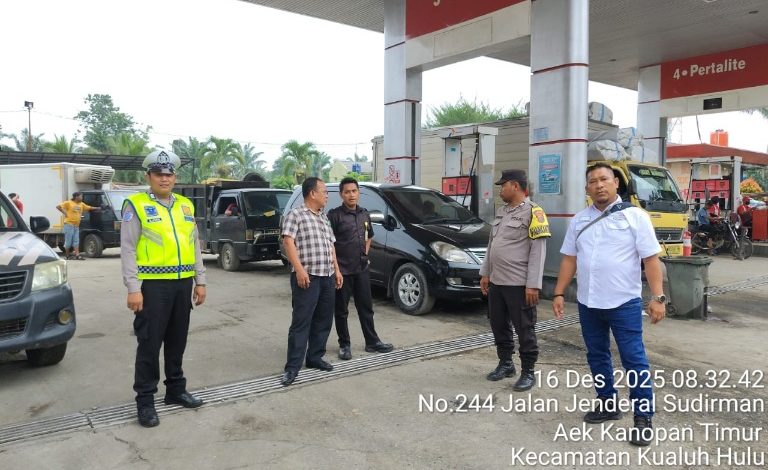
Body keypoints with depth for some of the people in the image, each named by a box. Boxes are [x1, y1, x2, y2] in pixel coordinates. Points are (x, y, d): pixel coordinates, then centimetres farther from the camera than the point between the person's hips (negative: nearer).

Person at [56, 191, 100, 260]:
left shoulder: (81, 204, 15)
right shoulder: (68, 203, -4)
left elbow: (89, 208, 20)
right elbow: (58, 207, -6)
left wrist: (97, 208, 10)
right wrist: (64, 213, -9)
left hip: (77, 225, 7)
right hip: (69, 224, -7)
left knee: (76, 241, 2)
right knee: (68, 241, -1)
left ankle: (77, 255, -1)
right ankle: (67, 255, 8)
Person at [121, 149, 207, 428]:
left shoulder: (185, 205, 13)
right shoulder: (135, 205, -3)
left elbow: (195, 245, 15)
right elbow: (128, 249, -8)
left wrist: (200, 281, 12)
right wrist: (133, 288, -14)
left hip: (183, 283, 5)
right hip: (152, 285, -5)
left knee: (177, 342, 15)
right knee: (149, 344, 0)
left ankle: (175, 390, 28)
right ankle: (145, 400, 12)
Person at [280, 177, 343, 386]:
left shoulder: (324, 218, 20)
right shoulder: (295, 215, -4)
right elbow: (288, 242, -13)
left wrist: (337, 270, 16)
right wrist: (299, 269, -22)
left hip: (327, 277, 8)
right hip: (307, 277, -8)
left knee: (324, 320, 11)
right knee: (301, 322, -8)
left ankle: (315, 357, 23)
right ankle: (292, 367, -4)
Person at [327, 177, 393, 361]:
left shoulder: (364, 214, 10)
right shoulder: (335, 215, -10)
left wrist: (365, 254, 12)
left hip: (362, 269, 6)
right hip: (342, 270, -6)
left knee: (366, 307, 13)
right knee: (341, 310, 6)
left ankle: (372, 342, 24)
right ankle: (344, 345, 18)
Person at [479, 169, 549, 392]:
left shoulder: (533, 212, -10)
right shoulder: (501, 211, 14)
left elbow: (538, 251, -14)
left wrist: (533, 284, -17)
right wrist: (485, 273, 16)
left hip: (519, 284, -8)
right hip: (496, 281, 8)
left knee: (524, 329, 3)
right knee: (499, 326, 15)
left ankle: (528, 372, 15)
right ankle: (505, 364, 31)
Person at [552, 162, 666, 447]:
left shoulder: (634, 216, -4)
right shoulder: (579, 220, 9)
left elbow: (651, 259, -6)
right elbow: (569, 260, 11)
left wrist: (657, 297, -13)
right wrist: (559, 294, 6)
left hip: (624, 302, -5)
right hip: (588, 303, 5)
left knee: (634, 359, 0)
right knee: (597, 356, 15)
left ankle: (643, 417, 11)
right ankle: (607, 404, 30)